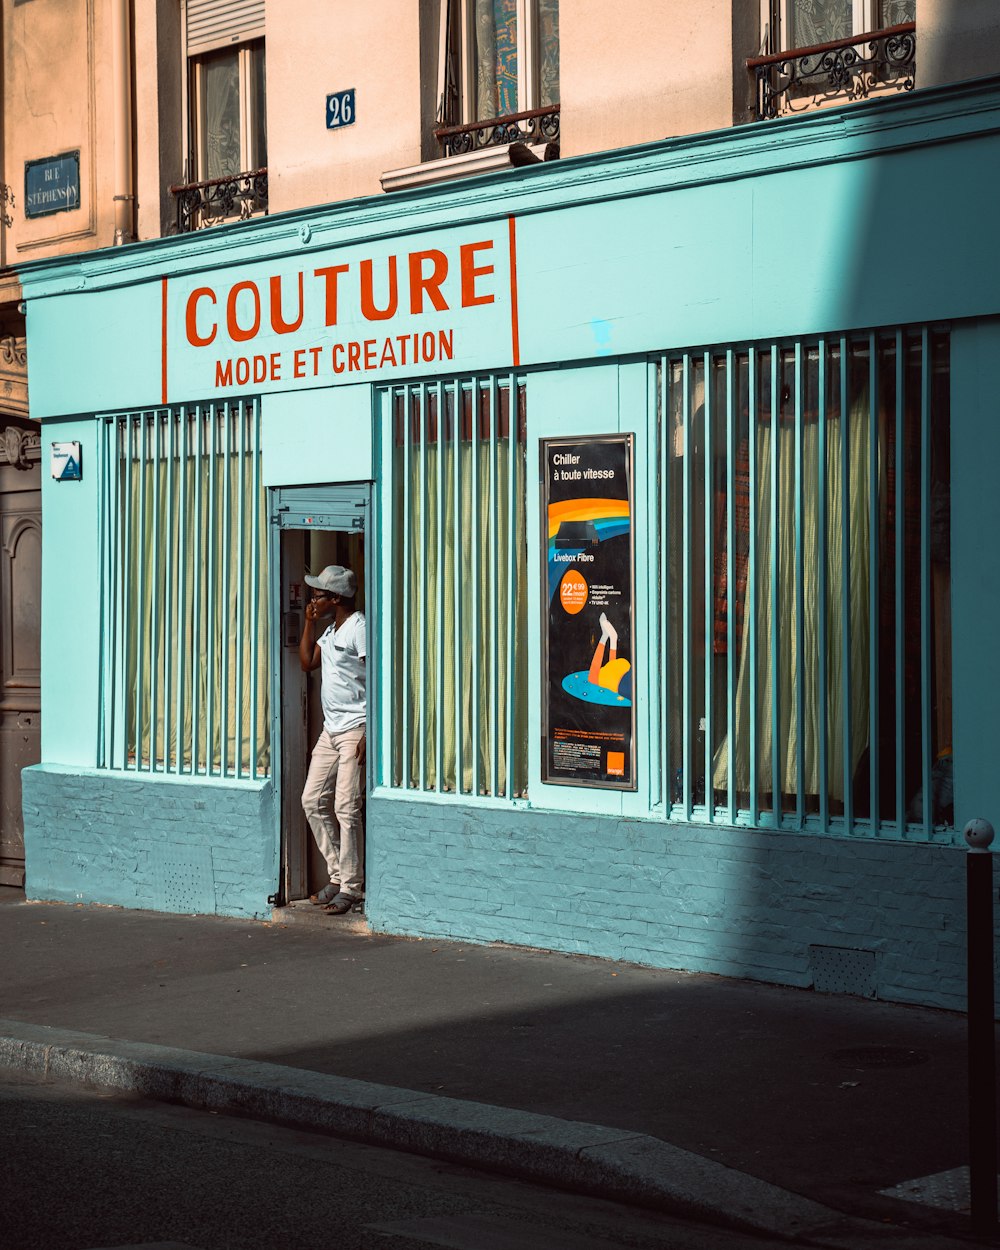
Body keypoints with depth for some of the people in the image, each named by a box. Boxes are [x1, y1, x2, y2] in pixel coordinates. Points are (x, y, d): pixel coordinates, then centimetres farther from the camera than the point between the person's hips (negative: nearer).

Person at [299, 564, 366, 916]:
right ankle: (338, 875, 16)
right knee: (313, 800, 8)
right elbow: (307, 663, 22)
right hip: (330, 729, 10)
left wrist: (369, 734, -21)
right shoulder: (330, 631, 17)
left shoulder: (359, 628, -12)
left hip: (355, 729, -10)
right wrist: (309, 623, 12)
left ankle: (351, 888, -2)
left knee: (346, 808, -9)